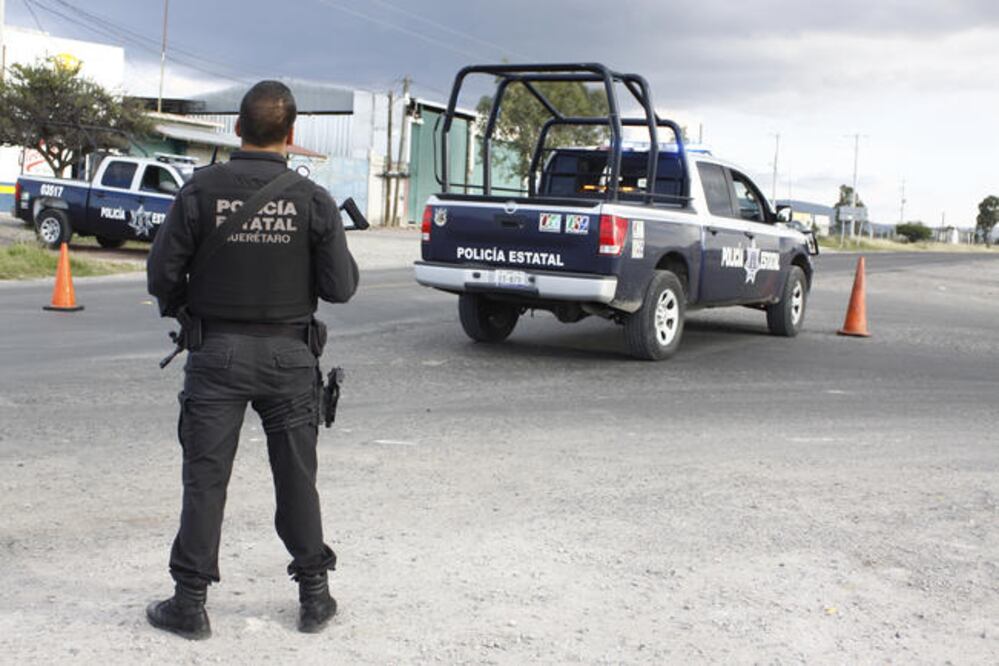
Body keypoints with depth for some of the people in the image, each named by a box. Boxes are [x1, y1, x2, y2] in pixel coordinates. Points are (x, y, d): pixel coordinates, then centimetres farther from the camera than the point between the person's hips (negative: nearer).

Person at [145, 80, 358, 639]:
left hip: (217, 353, -1)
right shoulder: (313, 200, -8)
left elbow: (163, 273, -7)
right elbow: (342, 286, -7)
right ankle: (315, 595, 21)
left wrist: (181, 310, 14)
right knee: (297, 477, 12)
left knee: (206, 477, 6)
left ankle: (191, 602, 10)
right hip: (288, 356, 1)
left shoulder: (201, 190, -8)